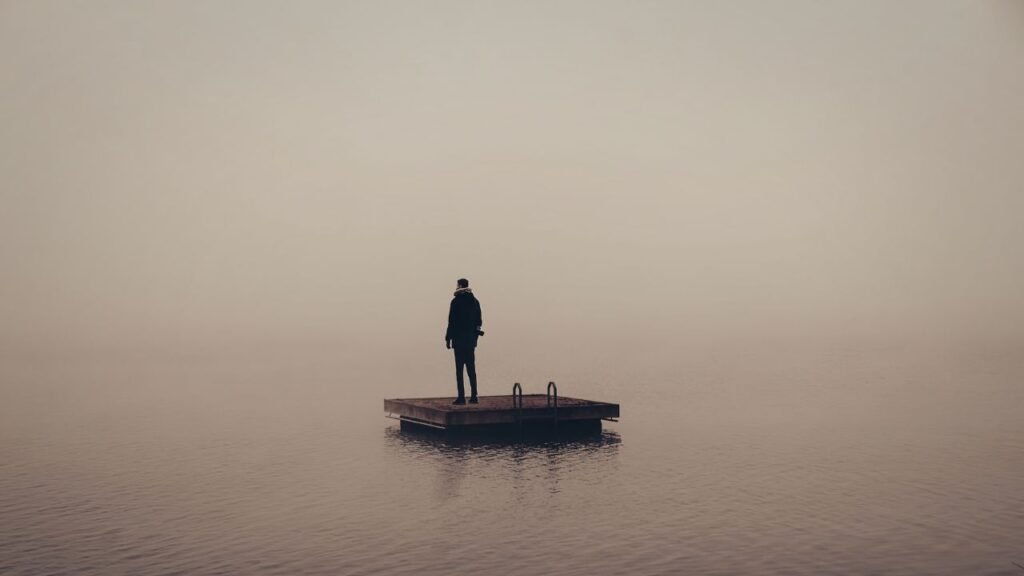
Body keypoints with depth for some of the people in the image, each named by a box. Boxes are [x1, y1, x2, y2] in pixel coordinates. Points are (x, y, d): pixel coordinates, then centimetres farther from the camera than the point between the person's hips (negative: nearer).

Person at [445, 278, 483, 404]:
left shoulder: (456, 301, -9)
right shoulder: (475, 301, 9)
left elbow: (452, 322, -11)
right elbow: (479, 321, 12)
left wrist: (448, 339, -6)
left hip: (459, 339, -6)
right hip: (471, 339, 6)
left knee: (459, 368, -3)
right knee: (471, 368, 10)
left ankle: (461, 396, -5)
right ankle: (473, 396, 9)